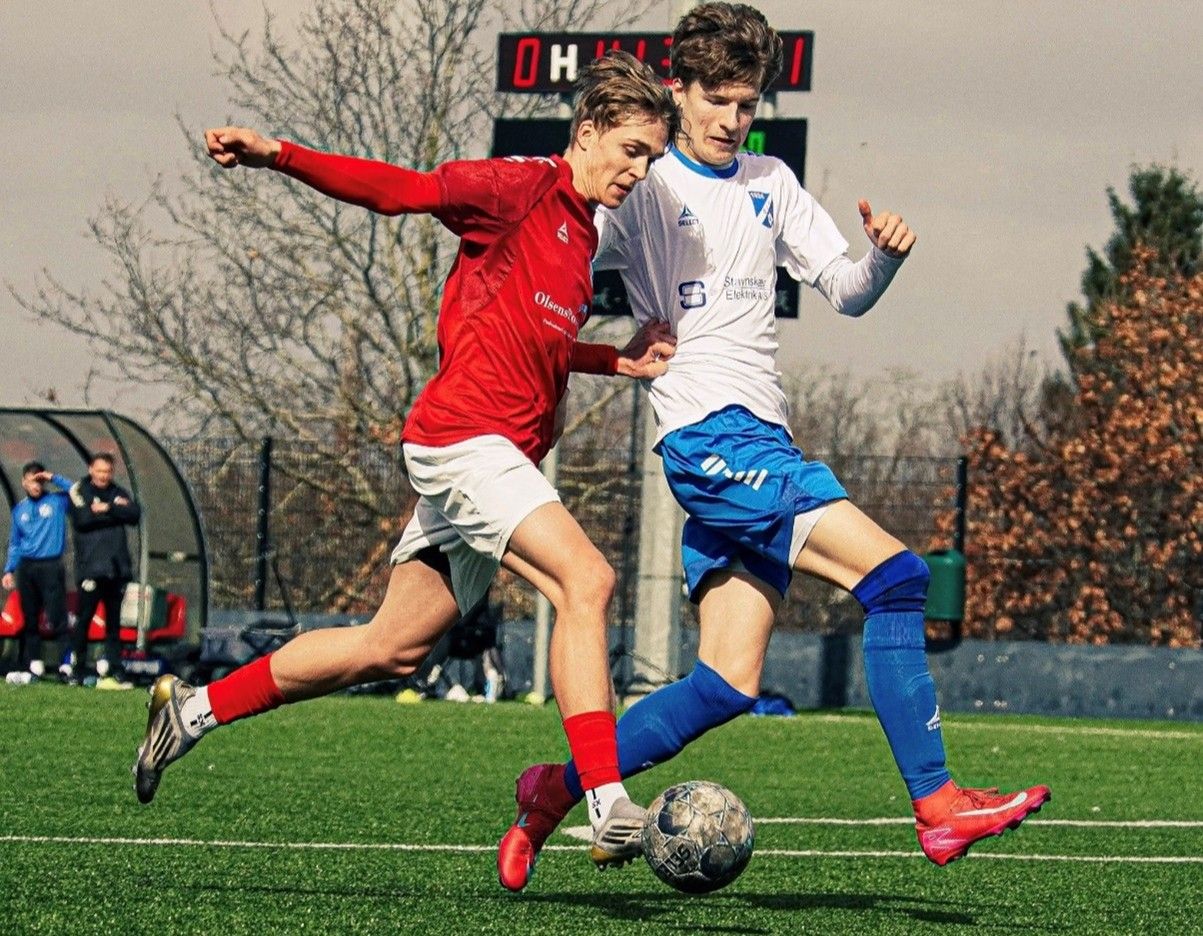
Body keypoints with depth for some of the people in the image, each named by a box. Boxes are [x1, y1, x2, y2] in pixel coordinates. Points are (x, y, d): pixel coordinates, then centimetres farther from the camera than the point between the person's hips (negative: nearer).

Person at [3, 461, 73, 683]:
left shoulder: (57, 501, 3)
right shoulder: (20, 510, 14)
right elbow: (14, 544, 17)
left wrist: (53, 478, -8)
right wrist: (9, 570, 9)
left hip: (51, 567, -4)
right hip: (26, 568, 4)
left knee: (56, 619, -13)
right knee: (29, 621, 6)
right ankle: (31, 666, 9)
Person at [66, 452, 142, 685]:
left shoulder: (120, 493, 16)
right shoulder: (79, 490, 5)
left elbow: (135, 515, 0)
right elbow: (82, 519, -12)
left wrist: (107, 508, -11)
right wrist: (117, 511, -6)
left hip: (117, 567, 4)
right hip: (90, 567, -4)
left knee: (114, 620, 5)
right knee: (83, 618, -6)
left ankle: (113, 668, 5)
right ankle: (76, 668, -1)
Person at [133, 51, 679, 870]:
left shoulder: (584, 233, 20)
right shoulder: (524, 188, -6)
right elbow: (404, 190, -14)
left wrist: (620, 363, 18)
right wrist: (278, 156, -25)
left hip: (500, 457, 9)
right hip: (465, 435, -9)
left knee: (394, 649, 12)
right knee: (586, 578, -24)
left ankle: (195, 709, 24)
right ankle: (607, 804, -30)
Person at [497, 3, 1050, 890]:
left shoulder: (770, 184, 20)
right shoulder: (644, 190, 1)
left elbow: (845, 291, 18)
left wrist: (883, 258, -3)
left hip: (761, 444, 8)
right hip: (709, 435, -8)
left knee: (729, 685, 2)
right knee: (895, 573, -20)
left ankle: (557, 790, 11)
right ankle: (937, 804, -21)